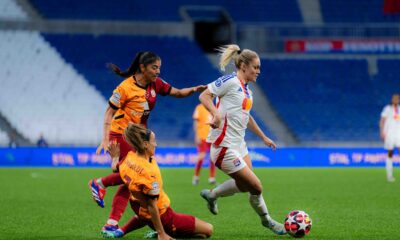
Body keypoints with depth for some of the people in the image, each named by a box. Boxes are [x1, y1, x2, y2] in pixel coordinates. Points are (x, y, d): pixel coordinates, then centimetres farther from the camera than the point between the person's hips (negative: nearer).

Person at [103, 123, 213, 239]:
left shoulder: (130, 157, -10)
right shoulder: (149, 172, -31)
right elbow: (152, 206, -27)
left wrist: (115, 158, 8)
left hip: (141, 210, 9)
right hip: (163, 218, -9)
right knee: (208, 230, -5)